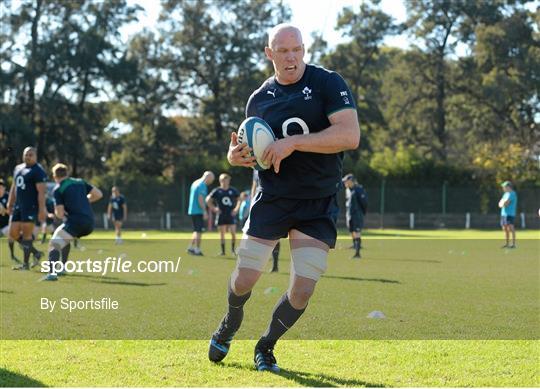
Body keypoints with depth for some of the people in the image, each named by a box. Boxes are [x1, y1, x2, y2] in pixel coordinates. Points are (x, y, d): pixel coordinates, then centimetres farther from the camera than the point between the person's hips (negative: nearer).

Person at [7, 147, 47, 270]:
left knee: (26, 234, -6)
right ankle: (36, 253, 19)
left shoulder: (38, 171, -9)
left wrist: (42, 210, -21)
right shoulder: (18, 168, 17)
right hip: (18, 206, 8)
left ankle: (25, 263, 3)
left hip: (31, 207, -8)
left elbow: (41, 192, -15)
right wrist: (10, 204, 23)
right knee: (13, 234, 5)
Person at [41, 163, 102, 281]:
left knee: (54, 243, -11)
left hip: (75, 222, -7)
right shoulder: (80, 182, 15)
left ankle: (52, 272, -35)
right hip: (89, 224, 7)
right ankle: (62, 268, 33)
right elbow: (99, 194, 17)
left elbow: (60, 215, -6)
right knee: (65, 239, 32)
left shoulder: (58, 189, -1)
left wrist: (56, 210, 16)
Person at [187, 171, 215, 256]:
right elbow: (200, 199, -20)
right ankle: (197, 250, -4)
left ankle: (191, 247, 15)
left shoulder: (195, 183, 17)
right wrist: (205, 211, -20)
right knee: (199, 231, -4)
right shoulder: (202, 185, -12)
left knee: (196, 230, 17)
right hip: (198, 211, -9)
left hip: (192, 210, 9)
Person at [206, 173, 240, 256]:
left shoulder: (233, 190, 3)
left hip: (231, 215, 0)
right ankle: (223, 250, 11)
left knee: (233, 233, -8)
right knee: (222, 233, 3)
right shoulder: (217, 191, 0)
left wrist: (236, 208, 4)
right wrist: (213, 209, 0)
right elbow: (208, 200, 6)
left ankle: (233, 249, 7)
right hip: (221, 215, 0)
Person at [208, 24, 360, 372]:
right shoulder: (259, 99, 6)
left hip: (319, 206, -2)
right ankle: (230, 324, 36)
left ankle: (266, 346, 22)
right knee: (244, 281, 1)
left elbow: (350, 135, -22)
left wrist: (294, 142, -26)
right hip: (272, 200, 3)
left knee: (302, 292, -6)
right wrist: (236, 155, -5)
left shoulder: (328, 83, -9)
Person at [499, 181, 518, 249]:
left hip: (510, 214, -9)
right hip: (504, 213, 9)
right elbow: (500, 204, 14)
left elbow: (505, 203, -19)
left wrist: (502, 203, 1)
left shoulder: (512, 194, -11)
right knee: (505, 229, 11)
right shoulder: (506, 194, 18)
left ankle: (513, 244, -12)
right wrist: (503, 204, -6)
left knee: (511, 229, -11)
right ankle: (507, 244, 19)